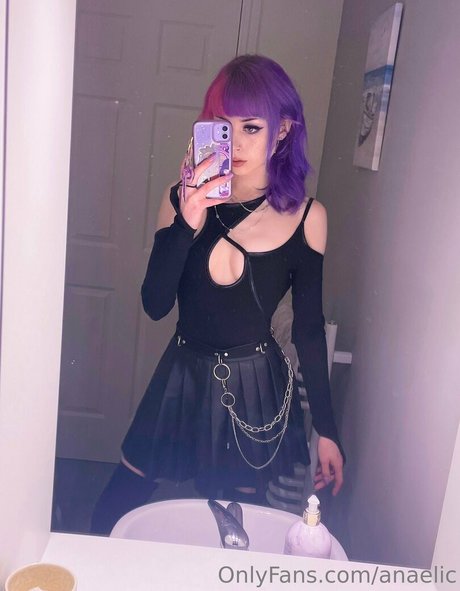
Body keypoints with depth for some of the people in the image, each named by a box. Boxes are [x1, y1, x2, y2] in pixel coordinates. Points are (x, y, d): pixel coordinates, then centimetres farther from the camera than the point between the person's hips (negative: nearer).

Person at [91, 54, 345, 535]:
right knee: (112, 514, 12)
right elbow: (155, 306, -12)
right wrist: (187, 223, -27)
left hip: (255, 389, -1)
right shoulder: (182, 199, -6)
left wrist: (326, 429, 2)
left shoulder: (305, 217, -8)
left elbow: (309, 327, -1)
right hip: (184, 376, 2)